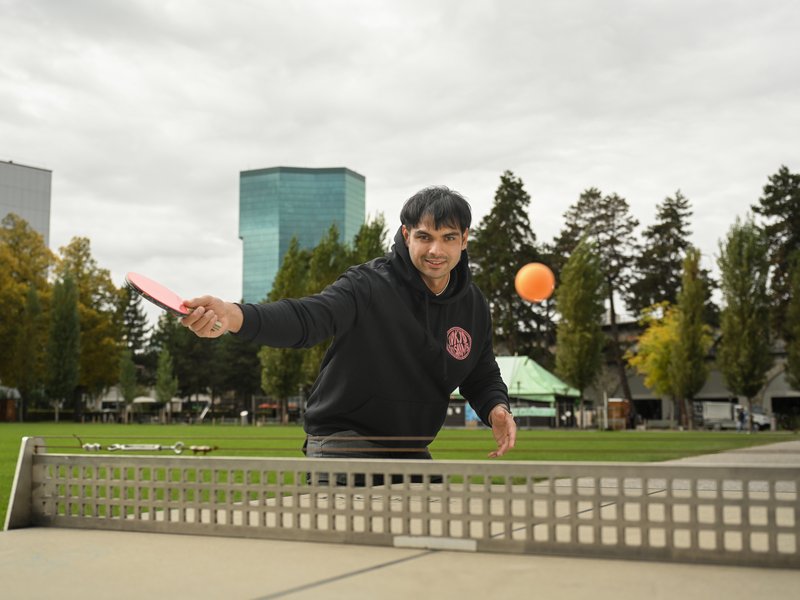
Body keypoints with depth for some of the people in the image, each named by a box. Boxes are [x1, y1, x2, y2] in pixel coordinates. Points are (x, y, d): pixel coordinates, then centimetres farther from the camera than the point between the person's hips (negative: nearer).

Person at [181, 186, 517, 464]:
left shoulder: (474, 305, -1)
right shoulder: (368, 286, -20)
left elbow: (482, 375, 14)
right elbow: (305, 318, -38)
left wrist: (495, 407, -10)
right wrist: (234, 316, -57)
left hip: (411, 453, 6)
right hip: (342, 442, -6)